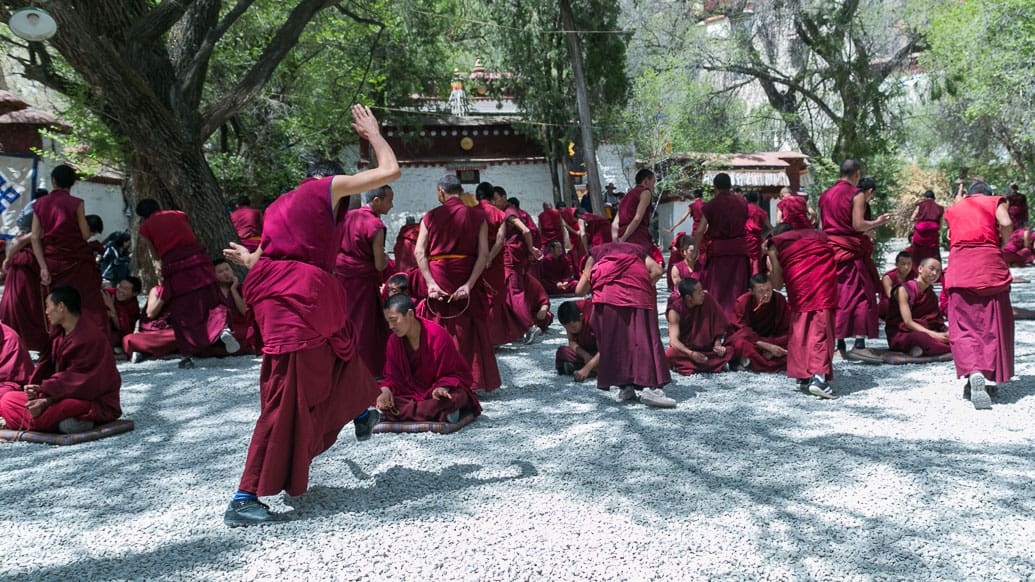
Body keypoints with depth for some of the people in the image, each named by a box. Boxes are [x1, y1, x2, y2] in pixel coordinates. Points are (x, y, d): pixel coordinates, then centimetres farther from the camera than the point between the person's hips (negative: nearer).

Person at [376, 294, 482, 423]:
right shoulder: (394, 341, -4)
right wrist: (386, 390, -22)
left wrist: (443, 387, -34)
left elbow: (458, 373, -13)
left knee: (457, 396, -38)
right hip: (410, 392, 5)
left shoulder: (438, 336, -18)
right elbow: (391, 375, 1)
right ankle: (443, 414, -27)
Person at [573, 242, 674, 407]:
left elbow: (580, 290, 25)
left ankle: (626, 388, 5)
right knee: (643, 336, -2)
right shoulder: (639, 250, 36)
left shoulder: (597, 252, 35)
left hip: (607, 289, 0)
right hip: (638, 291, 1)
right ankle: (649, 387, -13)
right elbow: (657, 271, 13)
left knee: (613, 338, 6)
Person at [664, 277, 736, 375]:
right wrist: (691, 354, -43)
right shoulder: (675, 311, -19)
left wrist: (717, 344, -20)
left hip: (707, 347, 3)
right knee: (669, 354, -34)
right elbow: (674, 340, -27)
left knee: (731, 350, -23)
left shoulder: (707, 299, -13)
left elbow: (718, 325, -4)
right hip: (685, 348, -3)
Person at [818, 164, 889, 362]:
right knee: (861, 294, -3)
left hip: (829, 248, 7)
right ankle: (859, 345, -10)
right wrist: (877, 222, 1)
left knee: (834, 296, 12)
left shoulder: (826, 195, 13)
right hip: (850, 250, -6)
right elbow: (858, 225, -14)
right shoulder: (857, 195, -7)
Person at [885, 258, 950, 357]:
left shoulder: (932, 295, 16)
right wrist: (934, 334, -26)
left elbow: (938, 321, 9)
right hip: (900, 335, -7)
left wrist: (947, 332, -14)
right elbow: (908, 322, -15)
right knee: (920, 337, -41)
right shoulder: (903, 290, -6)